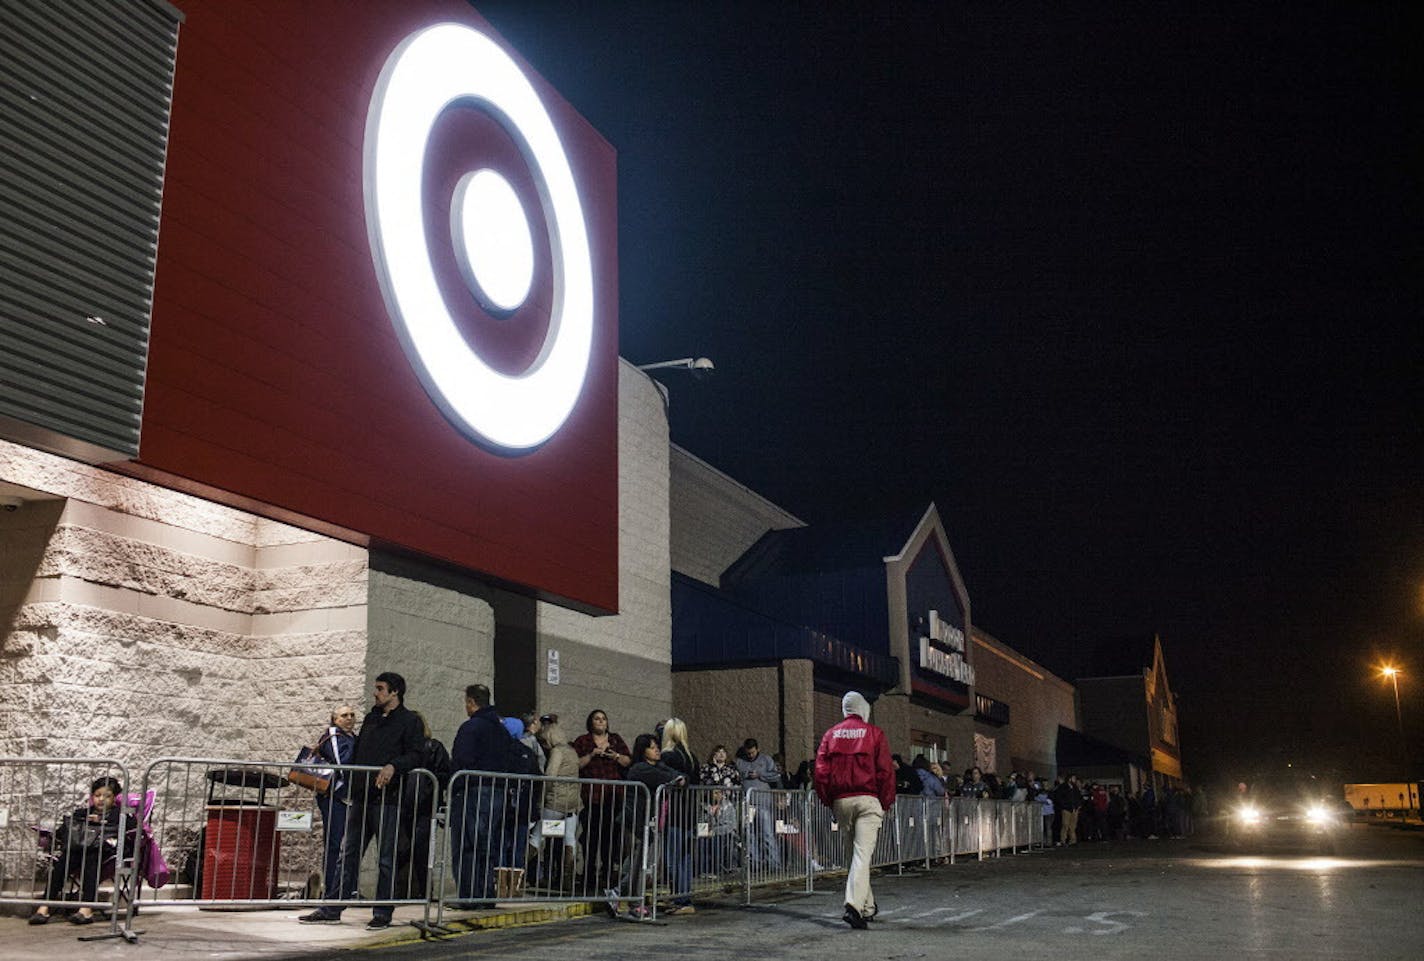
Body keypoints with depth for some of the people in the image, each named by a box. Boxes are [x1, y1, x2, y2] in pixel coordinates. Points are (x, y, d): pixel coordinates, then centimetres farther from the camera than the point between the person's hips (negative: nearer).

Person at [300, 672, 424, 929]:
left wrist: (393, 766, -26)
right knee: (348, 854, 9)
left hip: (387, 798, -7)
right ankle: (332, 910, 14)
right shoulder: (371, 719, 19)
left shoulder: (409, 722, -2)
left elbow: (416, 755, -11)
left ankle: (382, 913, 8)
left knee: (386, 858, 0)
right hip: (360, 797, 7)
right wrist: (350, 785, 15)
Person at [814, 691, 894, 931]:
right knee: (863, 853, -8)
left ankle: (868, 906, 24)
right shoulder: (874, 733, 1)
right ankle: (854, 906, -22)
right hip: (868, 800, -3)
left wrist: (828, 802, 12)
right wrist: (886, 803, 4)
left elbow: (821, 771, 4)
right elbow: (885, 770, -4)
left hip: (841, 801, 3)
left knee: (852, 854, 15)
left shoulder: (830, 735, 8)